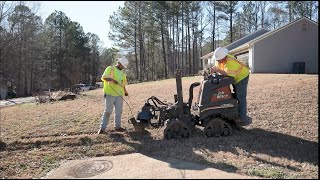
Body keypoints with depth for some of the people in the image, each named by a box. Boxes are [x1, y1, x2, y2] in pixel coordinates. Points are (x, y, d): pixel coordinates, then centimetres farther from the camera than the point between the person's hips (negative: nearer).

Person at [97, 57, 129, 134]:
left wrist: (125, 91, 11)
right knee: (108, 111, -6)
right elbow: (103, 77, -13)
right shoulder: (110, 68, -1)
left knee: (119, 111, 8)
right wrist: (112, 79, -28)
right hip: (110, 93, -6)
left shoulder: (122, 72, 20)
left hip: (119, 94, 7)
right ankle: (102, 128, 1)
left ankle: (117, 126, 17)